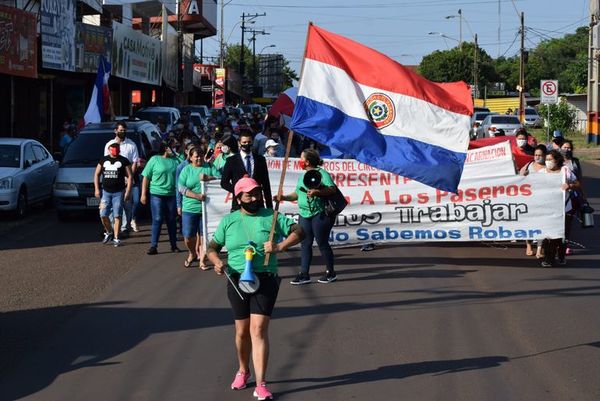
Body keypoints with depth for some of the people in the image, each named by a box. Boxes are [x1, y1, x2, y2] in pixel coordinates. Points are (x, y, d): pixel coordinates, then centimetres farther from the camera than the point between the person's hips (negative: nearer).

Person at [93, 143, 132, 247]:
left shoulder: (124, 161, 1)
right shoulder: (103, 160, 9)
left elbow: (129, 176, 0)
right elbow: (97, 174, 14)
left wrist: (128, 191, -7)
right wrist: (96, 189, 5)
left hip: (118, 192, -3)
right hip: (105, 192, 3)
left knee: (117, 216, -3)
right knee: (103, 215, -1)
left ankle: (116, 238, 2)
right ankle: (108, 233, 23)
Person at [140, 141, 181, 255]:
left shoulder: (175, 161, 7)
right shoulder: (154, 160, -2)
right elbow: (146, 177, -1)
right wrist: (143, 194, -6)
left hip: (172, 195, 3)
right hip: (157, 194, -3)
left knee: (172, 220, 9)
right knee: (157, 220, -3)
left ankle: (174, 245, 18)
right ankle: (153, 246, 0)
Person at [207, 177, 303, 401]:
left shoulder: (272, 217, 2)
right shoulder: (228, 221, 7)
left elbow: (298, 232, -4)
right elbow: (212, 247, 11)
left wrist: (280, 247, -21)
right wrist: (217, 262, -11)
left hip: (265, 280, -2)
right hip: (237, 280, 2)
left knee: (258, 330, -12)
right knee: (242, 331, 11)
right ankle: (243, 371, 38)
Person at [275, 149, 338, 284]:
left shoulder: (321, 173, -8)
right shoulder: (302, 177, 18)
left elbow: (332, 189, -17)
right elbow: (297, 194, 23)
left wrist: (317, 192, -29)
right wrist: (284, 197, 11)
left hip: (320, 214, -8)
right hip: (304, 214, 8)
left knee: (322, 243, -2)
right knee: (306, 244, 5)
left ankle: (330, 273, 10)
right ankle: (304, 274, 6)